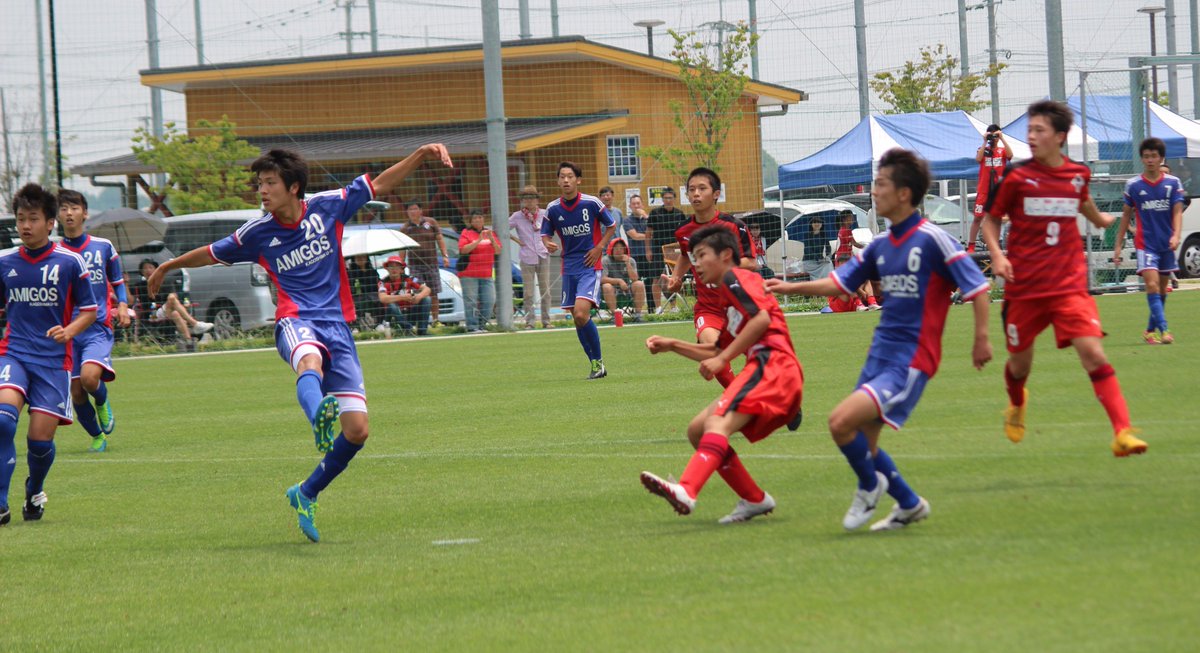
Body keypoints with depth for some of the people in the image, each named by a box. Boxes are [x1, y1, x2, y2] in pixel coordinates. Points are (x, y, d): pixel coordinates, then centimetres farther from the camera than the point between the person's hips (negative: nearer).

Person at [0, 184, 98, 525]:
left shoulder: (69, 262, -2)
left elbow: (89, 310, 5)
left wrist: (69, 331, -13)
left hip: (53, 359, -1)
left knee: (41, 438, -5)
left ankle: (35, 491, 29)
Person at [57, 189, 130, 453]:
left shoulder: (103, 247, 5)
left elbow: (118, 282, 17)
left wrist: (122, 306, -2)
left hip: (98, 327, -2)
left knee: (89, 376, -27)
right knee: (75, 393, 0)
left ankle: (103, 404, 7)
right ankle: (97, 437, 23)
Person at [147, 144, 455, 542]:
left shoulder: (328, 207, 4)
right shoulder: (257, 233, 5)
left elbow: (381, 184, 16)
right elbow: (212, 254, 25)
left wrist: (421, 155, 4)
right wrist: (169, 266, 37)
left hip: (337, 324, 2)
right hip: (296, 321, -2)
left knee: (357, 430, -7)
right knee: (310, 360, -42)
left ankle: (305, 495, 15)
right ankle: (319, 418, -76)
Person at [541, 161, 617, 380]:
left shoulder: (592, 203, -6)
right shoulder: (553, 209, 1)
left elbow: (611, 226, 7)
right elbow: (545, 233, 12)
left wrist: (599, 248, -5)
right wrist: (548, 244, -11)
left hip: (590, 265, -4)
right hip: (569, 268, 4)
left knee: (581, 314, -20)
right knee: (577, 318, 4)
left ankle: (598, 361, -7)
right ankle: (595, 364, 16)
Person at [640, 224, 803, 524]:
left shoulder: (735, 278, 2)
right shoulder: (728, 296, 31)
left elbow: (761, 318, -15)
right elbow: (717, 353, 33)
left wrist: (722, 359, -14)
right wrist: (672, 345, 26)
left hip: (771, 364, -10)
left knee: (718, 424, -29)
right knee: (697, 430, 10)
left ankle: (685, 492, -53)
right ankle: (754, 500, 7)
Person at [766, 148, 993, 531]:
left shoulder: (932, 241, -12)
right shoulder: (880, 246, 10)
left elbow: (977, 287, -9)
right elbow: (839, 283, 18)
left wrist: (981, 338, -11)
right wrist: (791, 288, 8)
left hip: (911, 360, -8)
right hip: (880, 353, 8)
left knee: (842, 421, -20)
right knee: (861, 445, 7)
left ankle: (870, 486, 7)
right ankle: (909, 505, 27)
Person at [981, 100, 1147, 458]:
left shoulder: (1078, 174, 3)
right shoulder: (1017, 177, -5)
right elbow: (989, 217, 6)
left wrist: (1100, 219, 47)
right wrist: (997, 255, -11)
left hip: (1069, 286, 0)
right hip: (1023, 287, 0)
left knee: (1093, 353, -16)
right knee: (1020, 360, 14)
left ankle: (1122, 432, -20)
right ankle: (1017, 405, 49)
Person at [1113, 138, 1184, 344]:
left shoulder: (1173, 183, 1)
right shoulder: (1133, 185, 0)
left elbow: (1177, 211, -4)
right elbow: (1126, 215, 7)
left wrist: (1176, 235, -22)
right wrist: (1118, 245, 6)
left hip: (1167, 244, 2)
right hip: (1145, 244, -2)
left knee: (1162, 288, 10)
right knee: (1152, 285, -17)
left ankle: (1151, 330, 23)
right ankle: (1163, 329, -23)